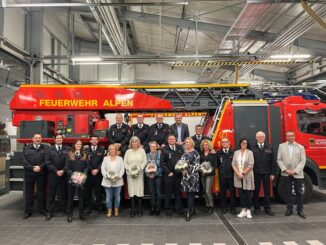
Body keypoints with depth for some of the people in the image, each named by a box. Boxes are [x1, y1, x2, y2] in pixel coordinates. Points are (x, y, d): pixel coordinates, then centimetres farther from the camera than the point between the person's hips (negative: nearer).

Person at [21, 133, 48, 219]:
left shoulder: (45, 148, 7)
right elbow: (24, 160, -1)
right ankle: (28, 211, 16)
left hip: (41, 173, -1)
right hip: (29, 173, 1)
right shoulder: (26, 148, 9)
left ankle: (42, 209, 18)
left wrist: (40, 167, -16)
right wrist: (32, 168, -12)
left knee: (41, 191, 7)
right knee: (28, 192, 7)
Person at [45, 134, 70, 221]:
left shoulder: (67, 149, 4)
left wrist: (63, 171, -10)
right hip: (53, 174, 0)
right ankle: (50, 212, 10)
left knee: (64, 193, 8)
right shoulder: (50, 150, 6)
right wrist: (56, 171, -9)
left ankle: (64, 209, 20)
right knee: (51, 194, 3)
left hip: (64, 174, 0)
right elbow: (48, 162, 0)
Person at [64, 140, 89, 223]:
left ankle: (81, 213, 17)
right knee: (70, 196, 5)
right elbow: (66, 167, -2)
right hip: (71, 178, -1)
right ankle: (69, 214, 14)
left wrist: (84, 174, -12)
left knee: (81, 196, 7)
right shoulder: (69, 154, 3)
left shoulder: (84, 155, 8)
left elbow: (87, 166, 4)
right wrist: (72, 174, -16)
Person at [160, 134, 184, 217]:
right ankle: (168, 209, 18)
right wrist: (168, 172, -9)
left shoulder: (180, 148, 9)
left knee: (178, 191, 10)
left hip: (179, 173, 3)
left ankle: (178, 208, 21)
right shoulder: (164, 149, 0)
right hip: (168, 174, -2)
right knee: (168, 192, 6)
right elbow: (162, 162, -4)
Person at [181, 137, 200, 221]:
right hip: (185, 175, 5)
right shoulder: (184, 152, 12)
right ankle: (191, 209, 22)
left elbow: (197, 165, -10)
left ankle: (189, 213, -4)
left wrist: (188, 171, -16)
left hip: (193, 175, -5)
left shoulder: (195, 152, -6)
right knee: (188, 193, 10)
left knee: (191, 193, -6)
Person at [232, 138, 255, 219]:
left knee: (248, 193, 3)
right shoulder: (236, 152, 7)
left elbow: (250, 165, -10)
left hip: (247, 176, -3)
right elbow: (233, 164, 2)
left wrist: (243, 173, -13)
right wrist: (238, 173, -9)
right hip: (238, 176, 3)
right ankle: (243, 210, 15)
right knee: (241, 193, 7)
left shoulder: (250, 152, -4)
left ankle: (248, 211, 14)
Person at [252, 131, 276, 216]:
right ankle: (257, 208, 19)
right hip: (256, 173, -1)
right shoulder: (252, 148, -1)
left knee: (267, 191, 8)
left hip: (266, 173, 2)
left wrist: (272, 173, -1)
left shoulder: (269, 147, 5)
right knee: (256, 191, 7)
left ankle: (267, 208, 19)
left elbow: (272, 161, 4)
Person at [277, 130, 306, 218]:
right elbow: (279, 160, 2)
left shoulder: (300, 147, 3)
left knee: (299, 192, 6)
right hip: (286, 174, 1)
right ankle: (289, 209, 17)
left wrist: (295, 171, -12)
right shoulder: (281, 146, 5)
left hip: (298, 174, 0)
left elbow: (303, 161, -2)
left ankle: (300, 210, 17)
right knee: (288, 192, 7)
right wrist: (285, 169, -9)